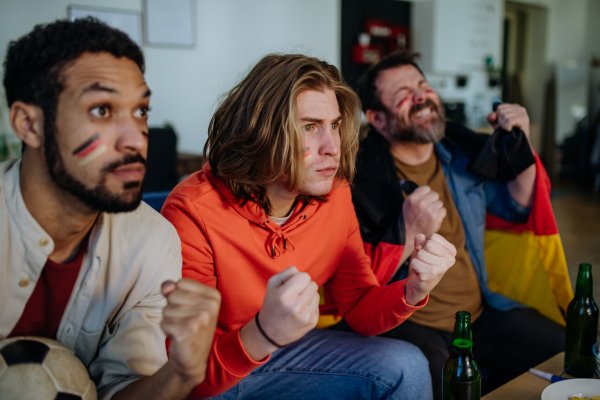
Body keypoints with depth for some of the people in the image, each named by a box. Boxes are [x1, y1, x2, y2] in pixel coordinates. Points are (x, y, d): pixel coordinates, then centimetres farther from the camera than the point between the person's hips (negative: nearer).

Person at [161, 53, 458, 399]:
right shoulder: (192, 212, -28)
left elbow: (359, 308, -1)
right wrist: (262, 335, -46)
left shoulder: (334, 195, -10)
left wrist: (412, 292, -22)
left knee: (407, 367, -8)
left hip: (282, 346, 5)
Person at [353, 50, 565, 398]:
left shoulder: (461, 148, 8)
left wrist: (522, 146, 3)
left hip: (480, 313, 7)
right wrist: (408, 234, -29)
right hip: (408, 323, -7)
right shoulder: (362, 174, -14)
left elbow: (517, 208, 17)